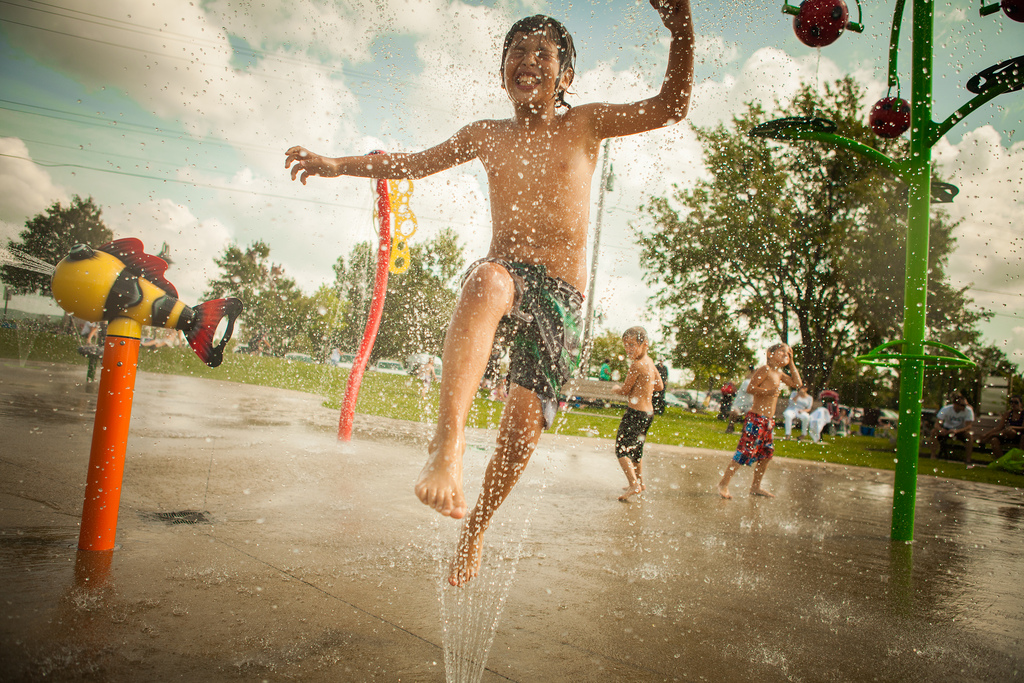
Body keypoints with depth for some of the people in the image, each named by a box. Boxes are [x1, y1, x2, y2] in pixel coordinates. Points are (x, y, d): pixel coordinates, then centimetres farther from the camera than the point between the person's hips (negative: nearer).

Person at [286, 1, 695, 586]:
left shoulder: (584, 124, 10)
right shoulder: (487, 136, 15)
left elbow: (671, 108, 2)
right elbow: (413, 164, 25)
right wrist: (340, 165, 15)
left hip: (561, 296, 0)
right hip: (508, 273, 1)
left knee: (523, 428, -8)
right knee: (488, 279, -40)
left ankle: (477, 525, 19)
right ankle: (448, 443, -49)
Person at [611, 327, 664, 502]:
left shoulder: (637, 364, -18)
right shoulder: (650, 361, 8)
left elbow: (624, 390, -12)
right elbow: (660, 386, 19)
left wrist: (615, 388, 9)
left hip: (636, 413, -9)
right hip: (648, 412, 9)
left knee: (622, 449, -9)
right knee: (635, 449, 23)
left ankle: (634, 484, -19)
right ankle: (639, 480, 35)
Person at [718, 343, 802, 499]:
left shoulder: (780, 374, 17)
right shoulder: (765, 369, -9)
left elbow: (797, 383, 18)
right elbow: (750, 388, -14)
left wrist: (791, 363, 15)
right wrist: (769, 391, -27)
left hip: (768, 420, 9)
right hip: (756, 418, -9)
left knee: (767, 453, 13)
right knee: (746, 451, -11)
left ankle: (756, 487, 24)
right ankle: (723, 484, -6)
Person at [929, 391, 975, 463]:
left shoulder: (968, 410, -18)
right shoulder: (946, 409, -18)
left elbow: (969, 426, -22)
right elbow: (937, 424, -19)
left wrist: (957, 431, -40)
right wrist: (941, 429, -43)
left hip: (961, 430, 0)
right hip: (947, 429, 0)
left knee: (969, 435, -32)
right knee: (934, 431, -27)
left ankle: (967, 459, -18)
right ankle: (933, 456, -18)